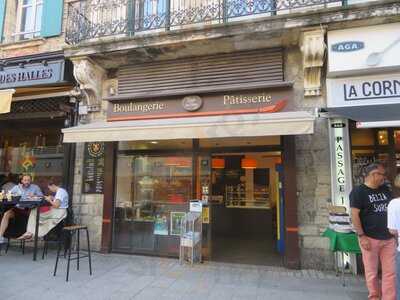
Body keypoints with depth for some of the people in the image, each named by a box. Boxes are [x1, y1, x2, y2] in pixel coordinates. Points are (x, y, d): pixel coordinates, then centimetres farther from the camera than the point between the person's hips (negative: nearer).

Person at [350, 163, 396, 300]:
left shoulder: (385, 190, 11)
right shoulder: (358, 191, -9)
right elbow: (354, 215, -13)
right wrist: (361, 236, -17)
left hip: (388, 238, 6)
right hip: (370, 238, -5)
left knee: (390, 272, 8)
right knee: (372, 272, 7)